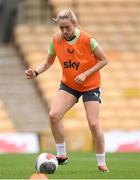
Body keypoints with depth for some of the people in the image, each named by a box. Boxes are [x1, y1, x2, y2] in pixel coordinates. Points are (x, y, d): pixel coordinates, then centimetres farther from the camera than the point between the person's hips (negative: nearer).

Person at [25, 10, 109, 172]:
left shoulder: (87, 40, -21)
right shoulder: (56, 40, -10)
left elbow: (103, 60, -11)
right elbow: (48, 62, 5)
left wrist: (85, 74, -21)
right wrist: (36, 72, -14)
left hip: (90, 86, -3)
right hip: (68, 85, 3)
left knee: (94, 124, -10)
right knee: (53, 115, -18)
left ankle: (101, 163, 9)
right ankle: (61, 155, -2)